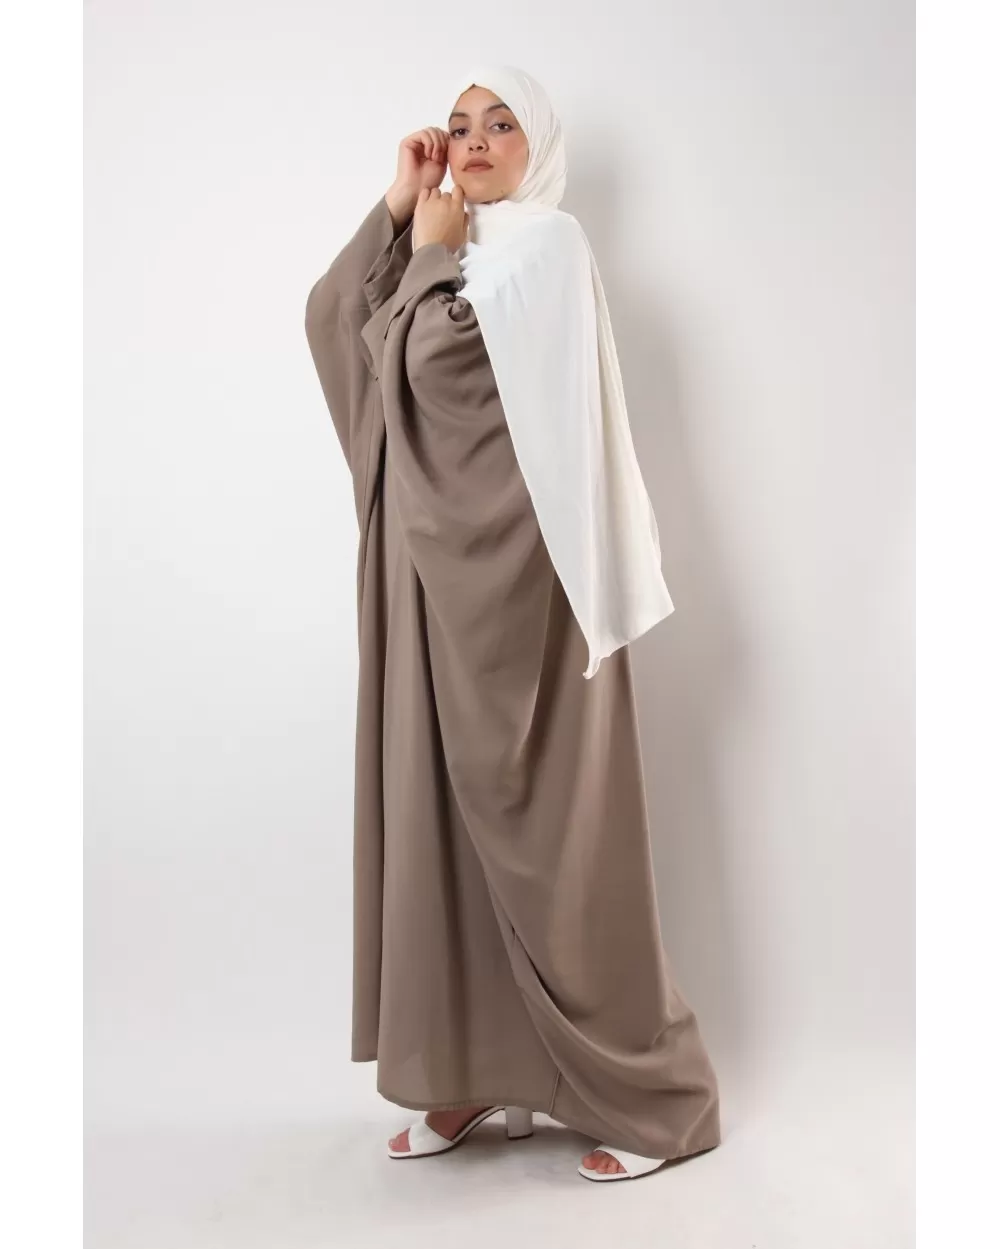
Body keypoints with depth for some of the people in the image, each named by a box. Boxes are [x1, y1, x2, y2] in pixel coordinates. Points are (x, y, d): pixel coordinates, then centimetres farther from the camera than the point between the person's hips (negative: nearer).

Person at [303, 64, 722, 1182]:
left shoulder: (546, 244, -5)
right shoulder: (450, 250, 20)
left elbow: (426, 361, -16)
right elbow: (332, 323, 8)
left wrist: (432, 250, -2)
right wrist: (395, 211, 5)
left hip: (515, 566, -8)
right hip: (434, 566, 8)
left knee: (546, 828, -5)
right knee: (443, 813, 9)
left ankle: (655, 1095, 10)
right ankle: (477, 1070, 22)